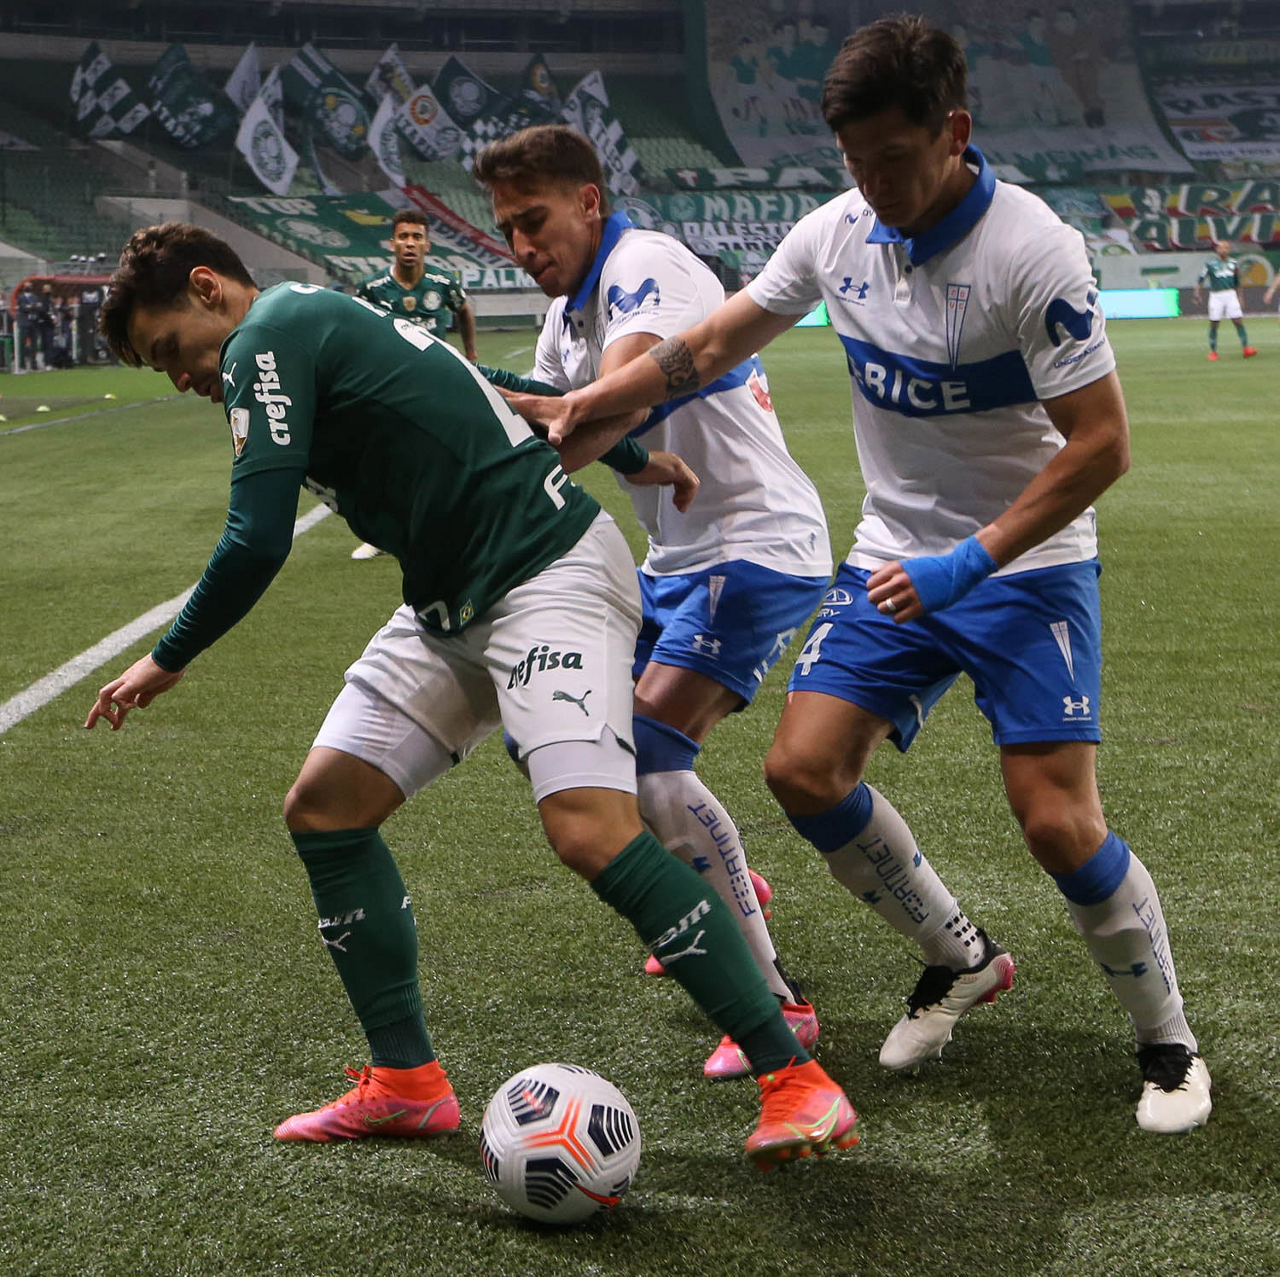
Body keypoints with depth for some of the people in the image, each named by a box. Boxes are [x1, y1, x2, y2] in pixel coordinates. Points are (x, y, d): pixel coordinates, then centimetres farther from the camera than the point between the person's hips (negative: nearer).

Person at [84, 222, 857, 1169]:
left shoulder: (267, 337, -11)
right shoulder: (321, 321, 18)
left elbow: (258, 543, -17)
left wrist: (168, 661, -3)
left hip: (549, 574, -11)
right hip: (454, 604, 11)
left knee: (592, 832, -24)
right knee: (323, 806, 5)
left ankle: (793, 1076, -15)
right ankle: (407, 1083, 13)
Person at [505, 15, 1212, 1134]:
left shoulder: (1031, 249, -21)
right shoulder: (838, 233, -3)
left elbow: (1101, 443, -21)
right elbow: (710, 349, 9)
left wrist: (971, 561, -24)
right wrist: (577, 406, 0)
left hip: (1025, 562, -6)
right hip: (895, 556, 6)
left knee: (1058, 824, -14)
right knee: (804, 770, -5)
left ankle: (1169, 1045, 10)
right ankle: (962, 962, 19)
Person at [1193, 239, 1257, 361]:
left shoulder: (1233, 263, 9)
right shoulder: (1211, 263, -2)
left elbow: (1237, 283, 18)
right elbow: (1200, 279, -1)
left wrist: (1240, 299, 18)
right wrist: (1196, 294, -12)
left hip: (1231, 295, 3)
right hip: (1216, 297, -3)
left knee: (1239, 321, -6)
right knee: (1213, 325, 1)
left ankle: (1245, 348, -5)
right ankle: (1213, 352, 12)